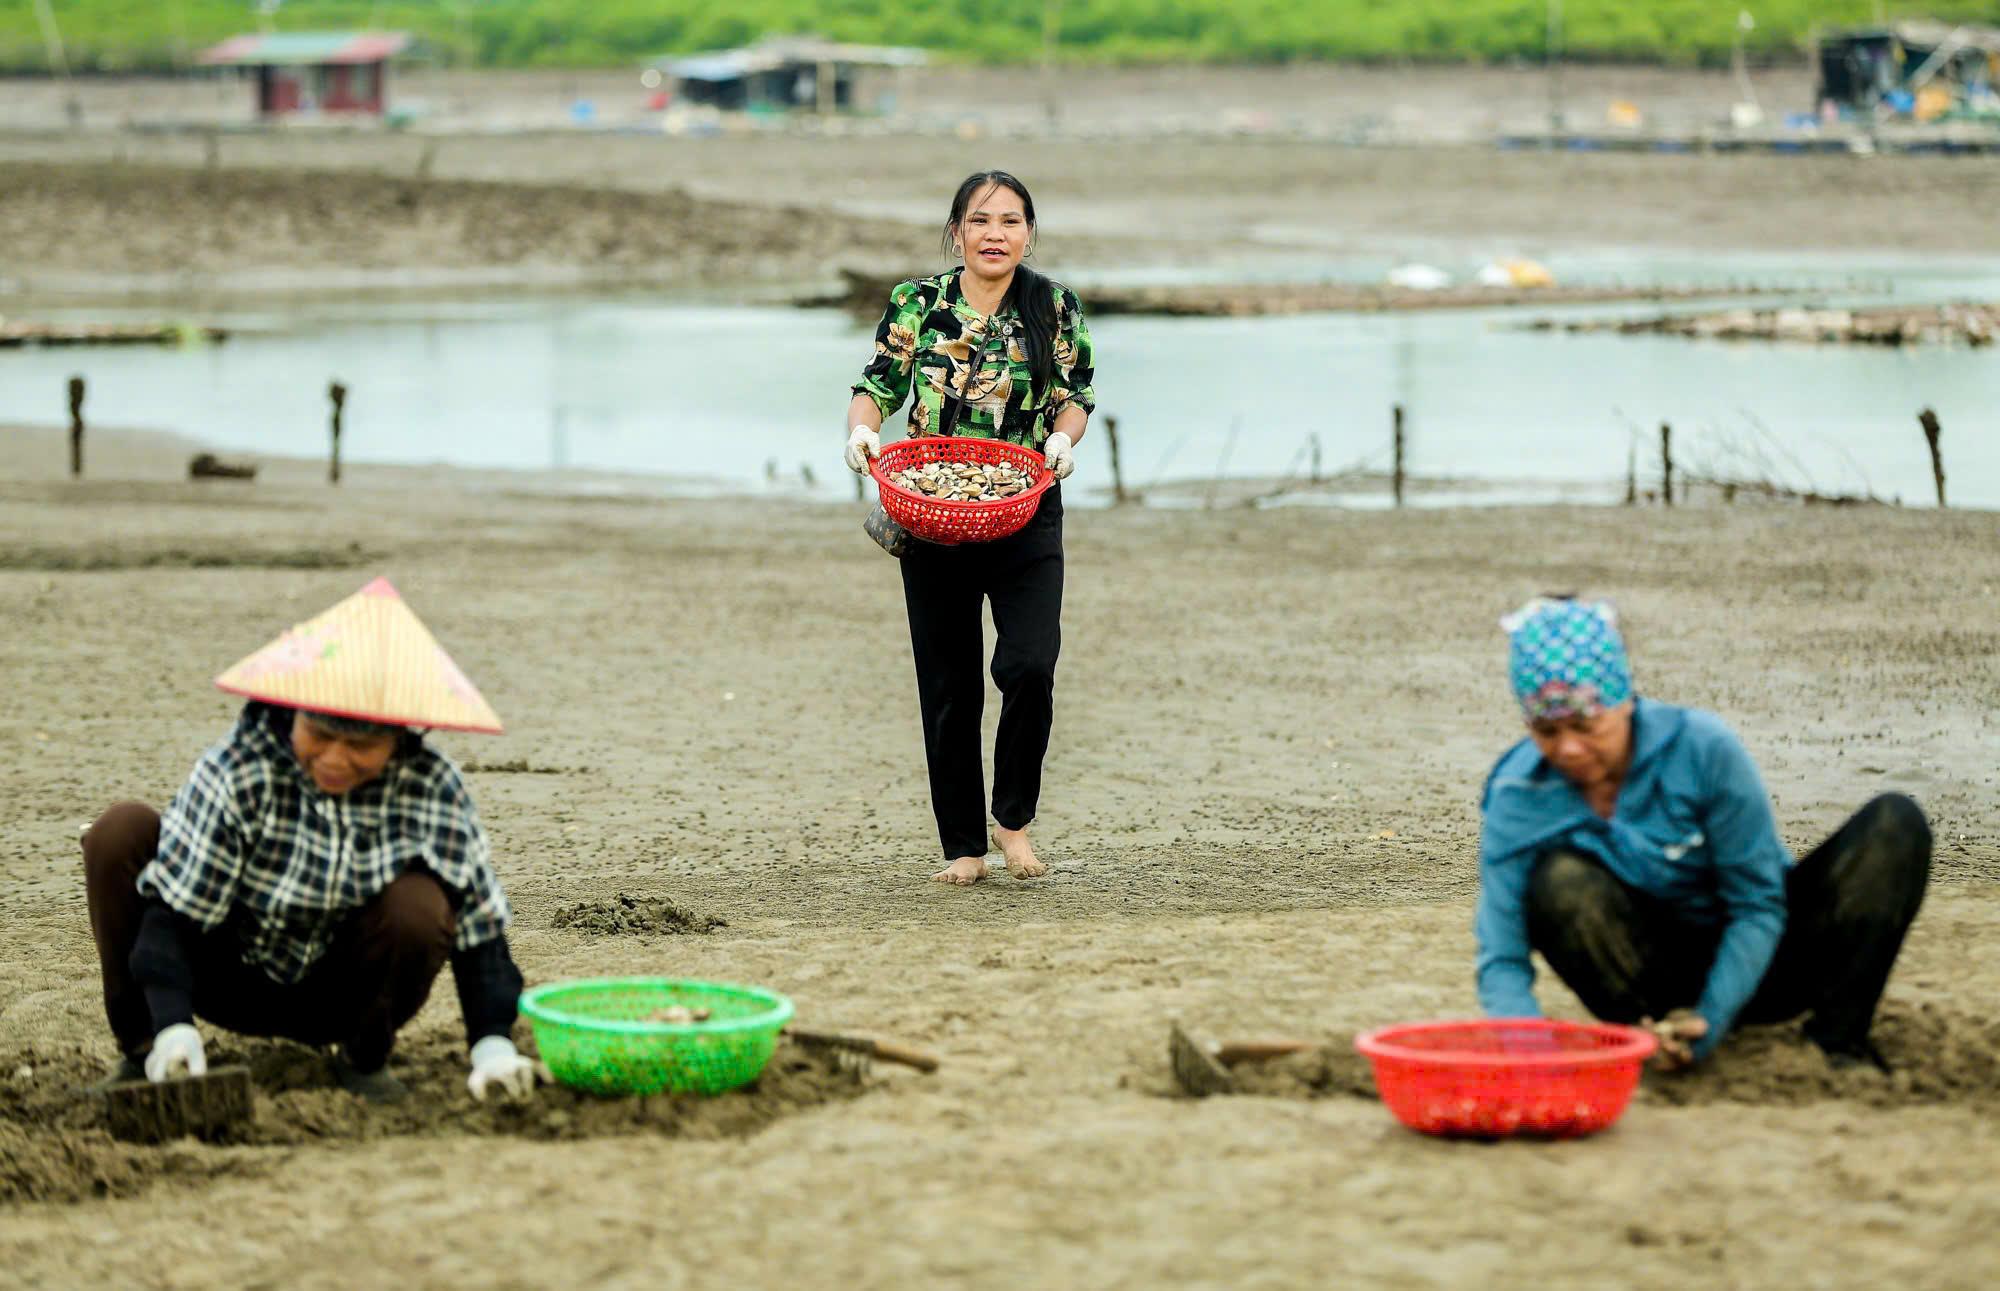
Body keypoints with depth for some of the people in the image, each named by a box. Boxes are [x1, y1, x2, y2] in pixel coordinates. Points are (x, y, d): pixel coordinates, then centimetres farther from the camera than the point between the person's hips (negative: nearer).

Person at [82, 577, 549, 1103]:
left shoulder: (433, 790, -19)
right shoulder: (237, 770, -24)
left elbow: (479, 924, -14)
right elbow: (173, 909, -23)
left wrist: (492, 1045, -27)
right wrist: (174, 1029, -37)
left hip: (332, 997, 1)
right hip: (227, 977, -1)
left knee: (421, 909, -31)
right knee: (121, 833, -23)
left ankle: (363, 1057, 0)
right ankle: (140, 1048, -7)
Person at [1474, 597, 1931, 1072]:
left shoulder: (1703, 747, -21)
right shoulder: (1516, 796, -16)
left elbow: (1759, 907, -16)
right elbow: (1501, 957, -16)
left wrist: (1709, 1023, -27)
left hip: (1747, 962, 0)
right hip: (1664, 975, 0)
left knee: (1896, 822, -20)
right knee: (1560, 879, -31)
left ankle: (1838, 1041, -20)